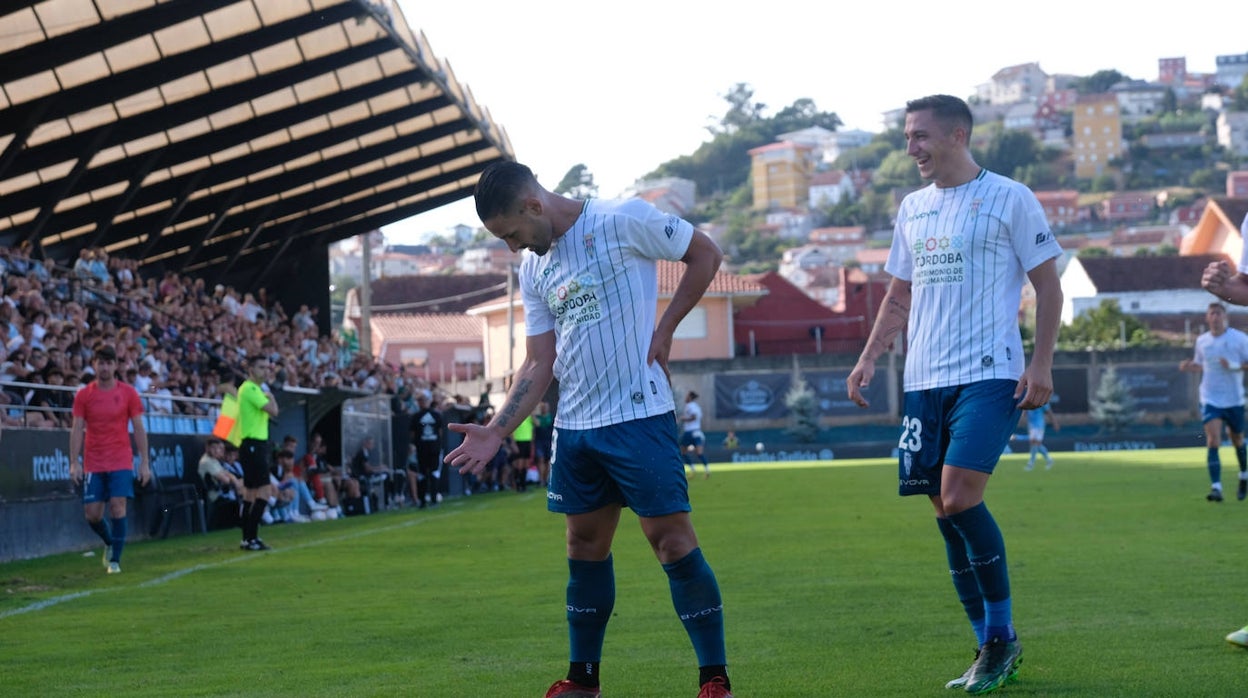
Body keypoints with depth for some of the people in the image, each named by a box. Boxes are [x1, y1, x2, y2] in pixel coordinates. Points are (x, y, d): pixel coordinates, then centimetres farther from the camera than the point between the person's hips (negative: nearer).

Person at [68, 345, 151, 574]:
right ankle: (110, 543, 30)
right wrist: (74, 463, -7)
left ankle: (115, 560, -2)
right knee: (92, 514, 0)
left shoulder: (128, 393, 1)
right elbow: (77, 430, 1)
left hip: (121, 462, -1)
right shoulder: (83, 395, 3)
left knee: (117, 508, -11)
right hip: (93, 464, 1)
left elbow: (139, 428, 3)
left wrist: (144, 463, -1)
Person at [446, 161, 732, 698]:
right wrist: (496, 431, 0)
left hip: (639, 416, -7)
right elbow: (538, 363, 10)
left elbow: (706, 254, -1)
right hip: (575, 426, 7)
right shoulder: (532, 269, 10)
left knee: (672, 537, -7)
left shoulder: (623, 221, -10)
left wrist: (664, 329, -8)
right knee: (585, 544, 12)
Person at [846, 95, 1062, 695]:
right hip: (924, 379, 6)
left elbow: (1047, 285, 0)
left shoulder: (1008, 198, -1)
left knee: (960, 498, -19)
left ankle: (1001, 636, -2)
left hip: (989, 375, -6)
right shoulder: (912, 208, 16)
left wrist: (1041, 363, -9)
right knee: (946, 512, 4)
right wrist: (869, 359, 9)